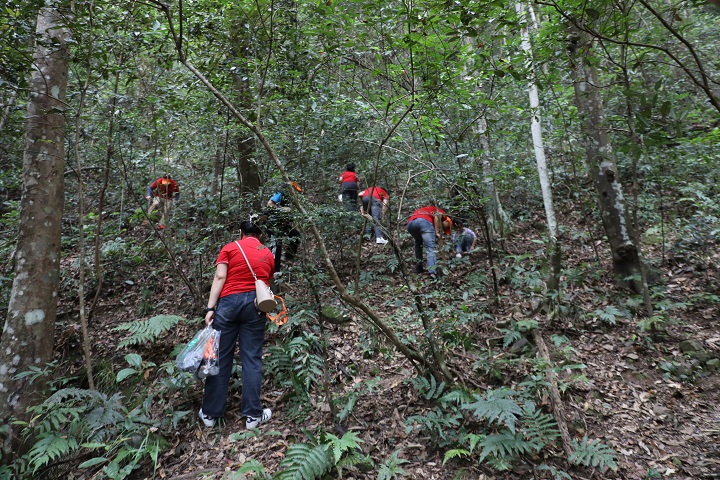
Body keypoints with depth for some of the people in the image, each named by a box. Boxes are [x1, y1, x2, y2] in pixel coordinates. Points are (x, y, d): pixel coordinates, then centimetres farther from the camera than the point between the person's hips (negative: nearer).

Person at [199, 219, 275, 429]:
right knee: (252, 358, 6)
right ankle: (253, 414, 11)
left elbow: (220, 277, -5)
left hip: (229, 302, -1)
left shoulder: (230, 248, 7)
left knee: (220, 357, 7)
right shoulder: (268, 254, 16)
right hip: (256, 304, 1)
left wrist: (210, 307, -7)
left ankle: (210, 413, 18)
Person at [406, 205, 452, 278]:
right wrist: (437, 232, -2)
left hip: (410, 223, 6)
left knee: (418, 243, 31)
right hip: (424, 221, -6)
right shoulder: (441, 212, 26)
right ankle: (432, 273, -19)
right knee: (431, 249, -4)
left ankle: (418, 268, 24)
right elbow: (437, 216, 0)